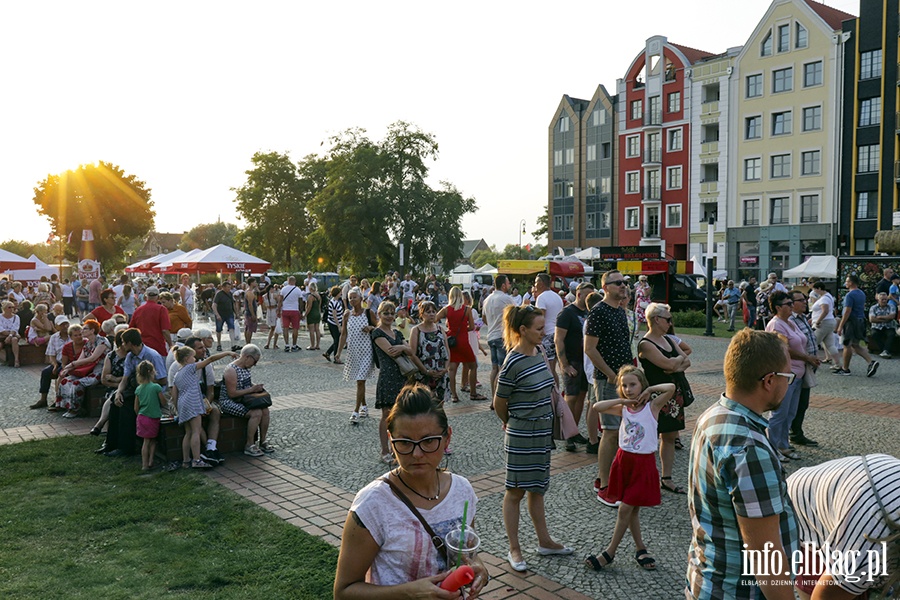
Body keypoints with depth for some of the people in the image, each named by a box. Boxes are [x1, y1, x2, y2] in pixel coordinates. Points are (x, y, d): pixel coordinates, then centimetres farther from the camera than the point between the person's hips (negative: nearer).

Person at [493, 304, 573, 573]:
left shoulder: (539, 353, 3)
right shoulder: (513, 363, -21)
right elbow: (499, 403, -11)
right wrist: (510, 424, 5)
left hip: (543, 432, 7)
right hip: (521, 435, -7)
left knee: (537, 488, 19)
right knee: (516, 491, 6)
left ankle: (544, 542, 31)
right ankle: (514, 549, 18)